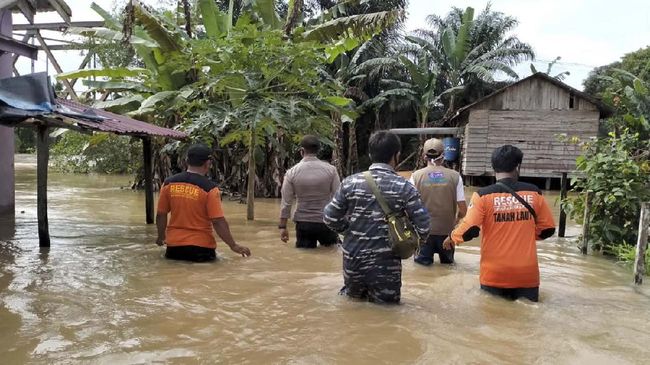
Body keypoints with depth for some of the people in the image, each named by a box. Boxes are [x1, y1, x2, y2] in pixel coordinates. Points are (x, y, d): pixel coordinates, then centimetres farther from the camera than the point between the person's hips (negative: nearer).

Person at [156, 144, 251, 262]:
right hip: (201, 247, -4)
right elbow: (218, 221, -14)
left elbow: (161, 215, 7)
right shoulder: (209, 188, -12)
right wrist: (233, 246, -5)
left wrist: (161, 237, 24)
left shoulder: (169, 183, 0)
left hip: (174, 245, 4)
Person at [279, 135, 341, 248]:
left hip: (303, 223, 1)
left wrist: (283, 226, 4)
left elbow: (286, 202, -4)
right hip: (326, 221, 0)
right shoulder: (330, 169, -6)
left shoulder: (292, 172, -6)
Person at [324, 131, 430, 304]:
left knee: (354, 299, 27)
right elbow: (423, 227, -10)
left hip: (353, 261, 3)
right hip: (385, 265, -3)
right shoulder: (404, 187, -9)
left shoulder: (350, 183, -4)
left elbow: (330, 219, -2)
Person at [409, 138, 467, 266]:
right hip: (447, 229, 1)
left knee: (422, 260, 15)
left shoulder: (416, 176, -6)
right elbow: (463, 210, -4)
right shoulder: (455, 176, -5)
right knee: (447, 261, 21)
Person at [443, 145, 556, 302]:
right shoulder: (534, 193, -2)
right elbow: (547, 230, 5)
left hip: (495, 275, -1)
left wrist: (452, 238, 6)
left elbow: (469, 230, -14)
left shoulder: (484, 195, -10)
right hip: (527, 274, 2)